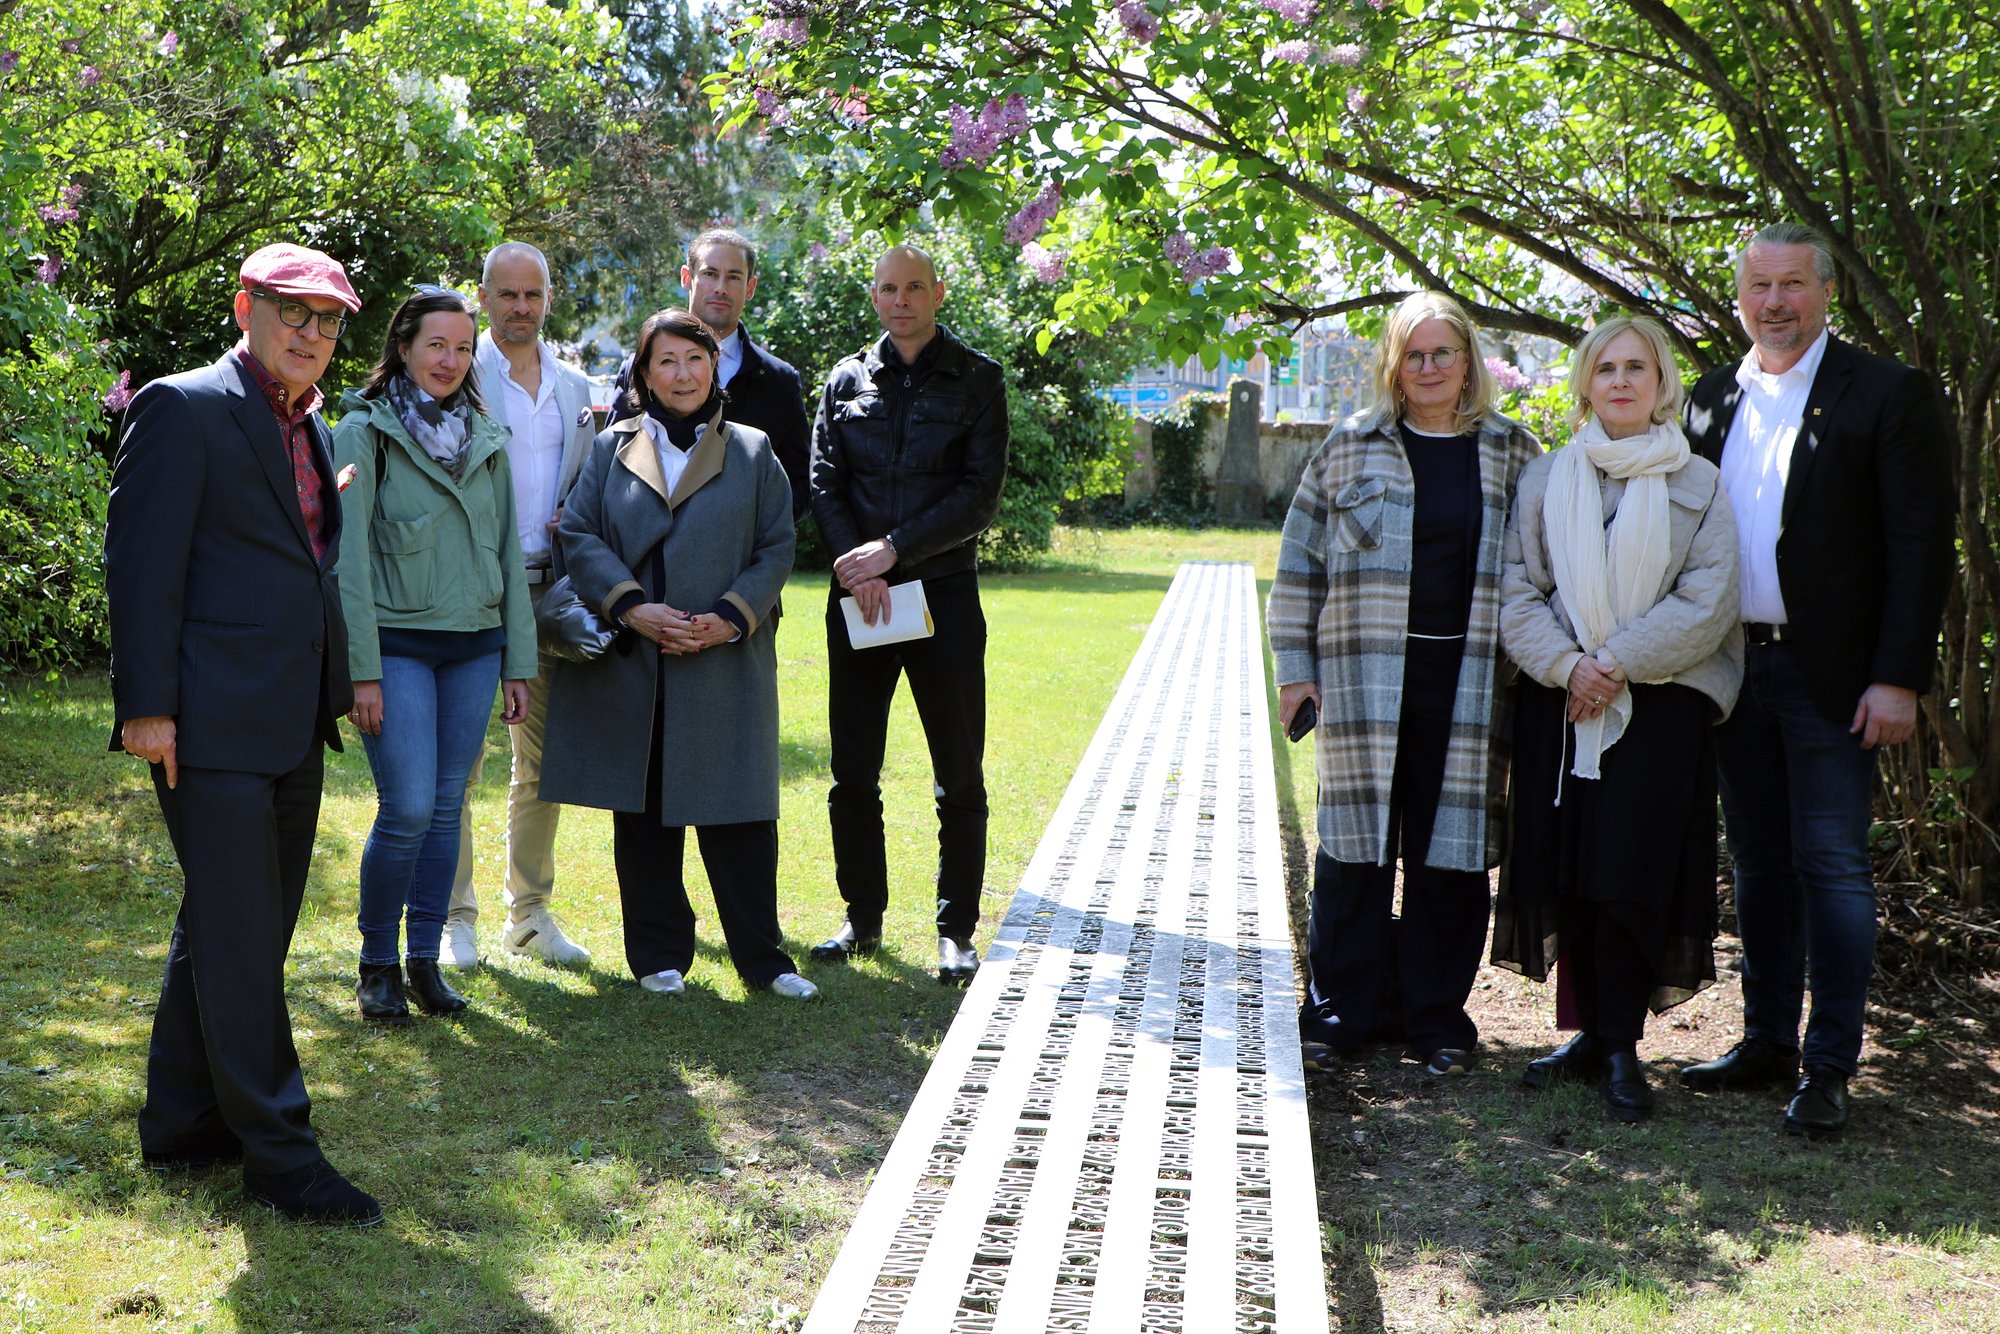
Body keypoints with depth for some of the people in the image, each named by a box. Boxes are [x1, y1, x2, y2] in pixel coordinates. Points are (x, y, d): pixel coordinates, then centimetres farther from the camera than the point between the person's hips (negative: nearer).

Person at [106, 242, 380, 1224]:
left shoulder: (310, 427, 16)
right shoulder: (183, 408, -8)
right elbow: (141, 564, -12)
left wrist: (336, 688, 15)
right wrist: (146, 706, -17)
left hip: (292, 727, 9)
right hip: (212, 726, -9)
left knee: (227, 930, 17)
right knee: (239, 938, -4)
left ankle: (182, 1125, 29)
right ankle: (276, 1152, 4)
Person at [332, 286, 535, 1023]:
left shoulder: (486, 438, 12)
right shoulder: (366, 431, -3)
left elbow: (509, 551, 13)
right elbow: (350, 554, -8)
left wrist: (518, 661, 9)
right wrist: (361, 669, -13)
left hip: (475, 646, 5)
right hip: (398, 643, -5)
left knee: (446, 808, 6)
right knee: (408, 809, -10)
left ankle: (425, 959, 17)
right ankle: (377, 962, 7)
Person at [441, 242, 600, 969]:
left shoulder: (577, 390, 14)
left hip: (549, 591, 5)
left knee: (543, 758, 9)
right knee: (456, 759, -1)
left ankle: (531, 913, 20)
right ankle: (455, 917, 9)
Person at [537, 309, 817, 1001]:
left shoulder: (752, 452, 7)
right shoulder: (612, 449, 8)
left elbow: (777, 549, 5)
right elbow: (578, 534, 1)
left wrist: (732, 618, -10)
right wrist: (632, 606, -13)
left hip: (726, 663, -1)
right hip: (630, 663, 1)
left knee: (738, 815, -1)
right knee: (643, 815, 6)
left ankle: (761, 956, 10)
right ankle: (659, 956, 18)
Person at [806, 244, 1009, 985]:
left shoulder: (976, 380, 2)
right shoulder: (847, 380, 10)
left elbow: (981, 493, -6)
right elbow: (823, 481, 5)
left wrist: (893, 549, -14)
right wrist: (856, 563, -11)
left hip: (943, 593, -2)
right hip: (859, 597, 3)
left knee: (960, 780, 1)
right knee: (853, 775, 7)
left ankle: (956, 931, 10)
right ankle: (863, 918, 20)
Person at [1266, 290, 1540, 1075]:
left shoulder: (1510, 453, 9)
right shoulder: (1353, 447, 6)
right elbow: (1302, 559, 8)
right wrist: (1296, 664, 4)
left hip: (1467, 681, 1)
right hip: (1365, 678, 0)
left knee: (1451, 847, 3)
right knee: (1355, 839, 2)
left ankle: (1436, 1017, 16)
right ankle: (1342, 1010, 15)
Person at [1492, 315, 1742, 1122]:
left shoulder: (1698, 487, 5)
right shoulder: (1546, 480, 10)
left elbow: (1707, 602, -4)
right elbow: (1517, 589, 4)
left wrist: (1617, 662, -12)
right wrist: (1568, 665, -11)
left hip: (1660, 707, -2)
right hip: (1560, 702, 2)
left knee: (1632, 877, -8)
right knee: (1566, 874, 2)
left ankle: (1620, 1048, 2)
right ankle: (1593, 1033, 15)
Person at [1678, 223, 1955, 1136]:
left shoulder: (1888, 396, -4)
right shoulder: (1711, 400, 11)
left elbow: (1922, 544, -8)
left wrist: (1899, 678, -15)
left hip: (1829, 674, -5)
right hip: (1734, 669, 5)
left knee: (1831, 867, -3)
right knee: (1760, 863, 13)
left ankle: (1829, 1069, 3)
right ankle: (1767, 1043, 23)